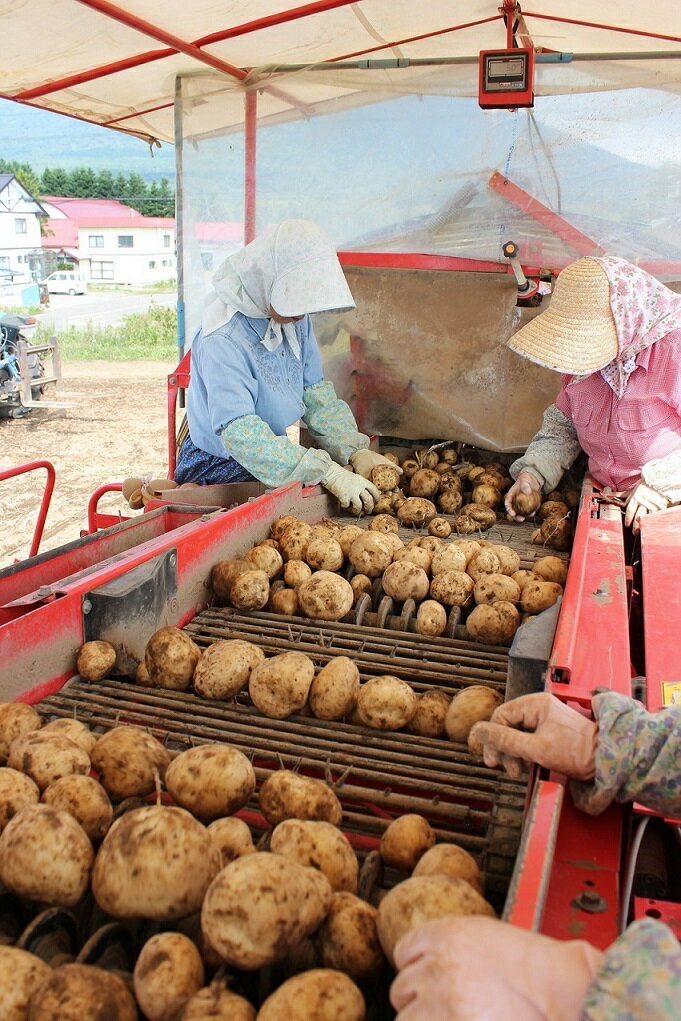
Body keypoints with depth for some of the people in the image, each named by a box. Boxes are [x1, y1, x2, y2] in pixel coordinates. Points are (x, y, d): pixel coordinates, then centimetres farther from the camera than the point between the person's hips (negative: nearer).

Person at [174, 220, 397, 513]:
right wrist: (328, 473, -40)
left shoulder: (294, 318, -1)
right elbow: (239, 432, -34)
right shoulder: (223, 338, -26)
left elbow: (316, 393, 3)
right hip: (219, 472, -8)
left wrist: (355, 451, -12)